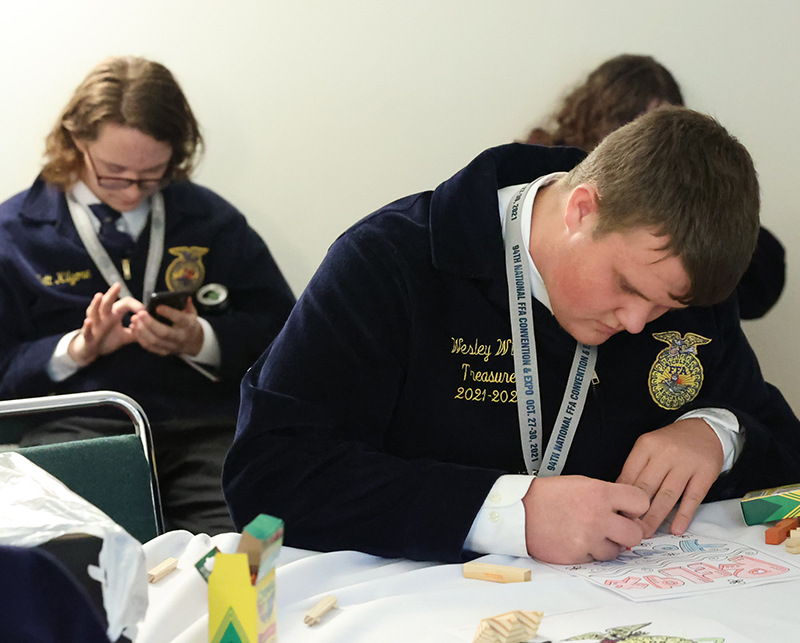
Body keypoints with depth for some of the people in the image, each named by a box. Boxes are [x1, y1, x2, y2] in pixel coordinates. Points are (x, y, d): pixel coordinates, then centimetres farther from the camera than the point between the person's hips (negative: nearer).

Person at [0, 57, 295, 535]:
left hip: (205, 423, 2)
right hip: (78, 422, -1)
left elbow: (279, 324, 14)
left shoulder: (212, 219, 18)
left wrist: (201, 340, -4)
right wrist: (77, 350, -8)